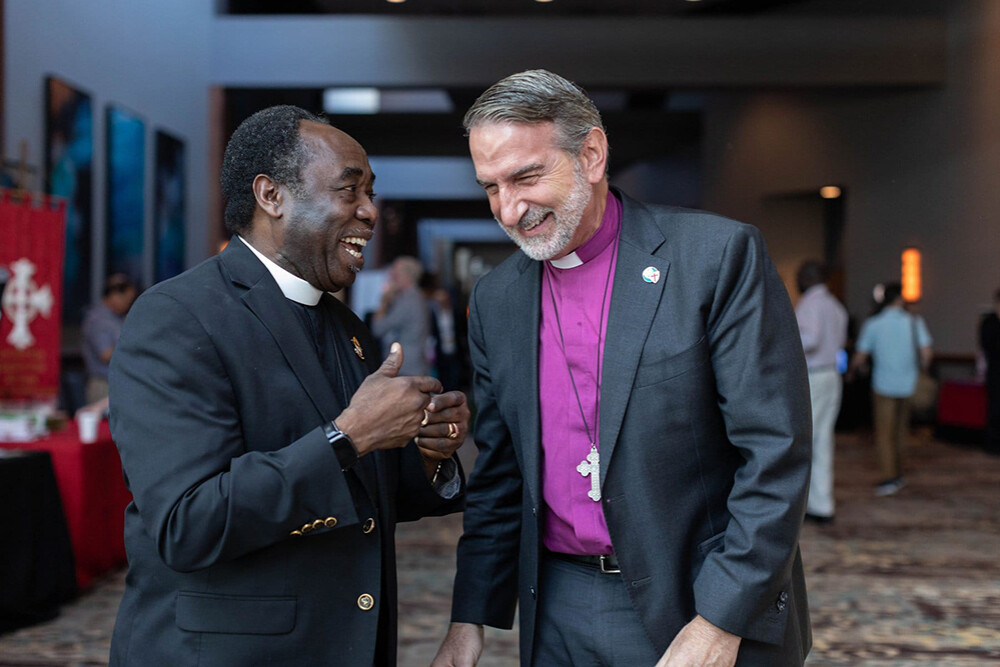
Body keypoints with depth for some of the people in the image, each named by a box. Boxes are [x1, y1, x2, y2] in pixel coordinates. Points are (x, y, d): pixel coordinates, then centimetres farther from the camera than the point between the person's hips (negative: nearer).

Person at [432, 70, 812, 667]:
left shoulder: (720, 256, -12)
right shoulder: (496, 299, 4)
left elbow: (776, 453, -14)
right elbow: (499, 476, 11)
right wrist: (471, 617, 6)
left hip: (719, 609, -4)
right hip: (560, 617, 5)